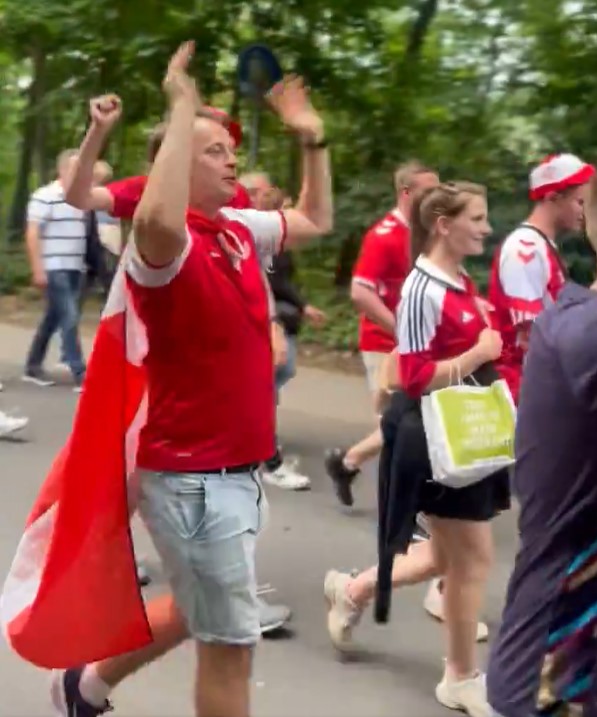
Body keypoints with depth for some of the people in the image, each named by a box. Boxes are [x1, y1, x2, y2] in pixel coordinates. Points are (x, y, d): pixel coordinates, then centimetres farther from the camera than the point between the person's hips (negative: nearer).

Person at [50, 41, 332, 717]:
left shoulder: (241, 229, 6)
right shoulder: (165, 244, -19)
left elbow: (315, 221, 24)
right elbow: (157, 218, -45)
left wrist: (312, 138, 13)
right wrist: (183, 109, -37)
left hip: (237, 471, 9)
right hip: (192, 477, -9)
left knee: (200, 613, 26)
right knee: (231, 642, -1)